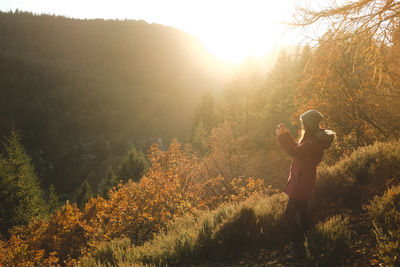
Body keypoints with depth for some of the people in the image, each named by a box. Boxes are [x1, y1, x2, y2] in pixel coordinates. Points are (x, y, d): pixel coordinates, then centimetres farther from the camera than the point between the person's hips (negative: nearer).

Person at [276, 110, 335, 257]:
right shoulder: (315, 137, 8)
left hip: (301, 182, -11)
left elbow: (295, 151, -31)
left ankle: (297, 244, 0)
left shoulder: (313, 142, -25)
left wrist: (282, 136, -22)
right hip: (303, 180, 11)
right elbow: (298, 147, 15)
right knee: (301, 209, 25)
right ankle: (305, 237, 41)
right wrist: (286, 134, 9)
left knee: (289, 214, -6)